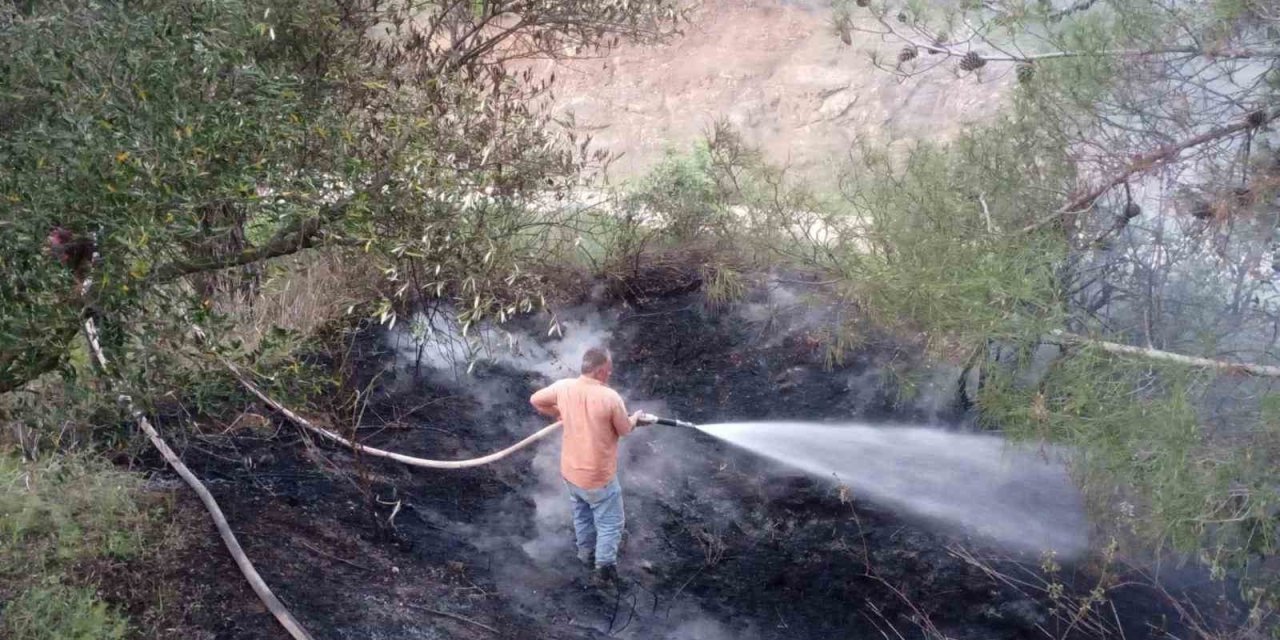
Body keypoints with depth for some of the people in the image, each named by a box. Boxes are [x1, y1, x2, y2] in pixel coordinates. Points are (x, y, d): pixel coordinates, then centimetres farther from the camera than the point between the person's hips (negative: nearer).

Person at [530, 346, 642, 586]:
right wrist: (635, 417, 14)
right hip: (598, 476, -6)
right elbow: (625, 430, -9)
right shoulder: (610, 397, -25)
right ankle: (604, 568, 19)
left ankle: (586, 552, 47)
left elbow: (535, 400, 5)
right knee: (610, 523, 14)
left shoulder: (564, 387, -12)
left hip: (570, 470, 6)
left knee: (582, 514, 30)